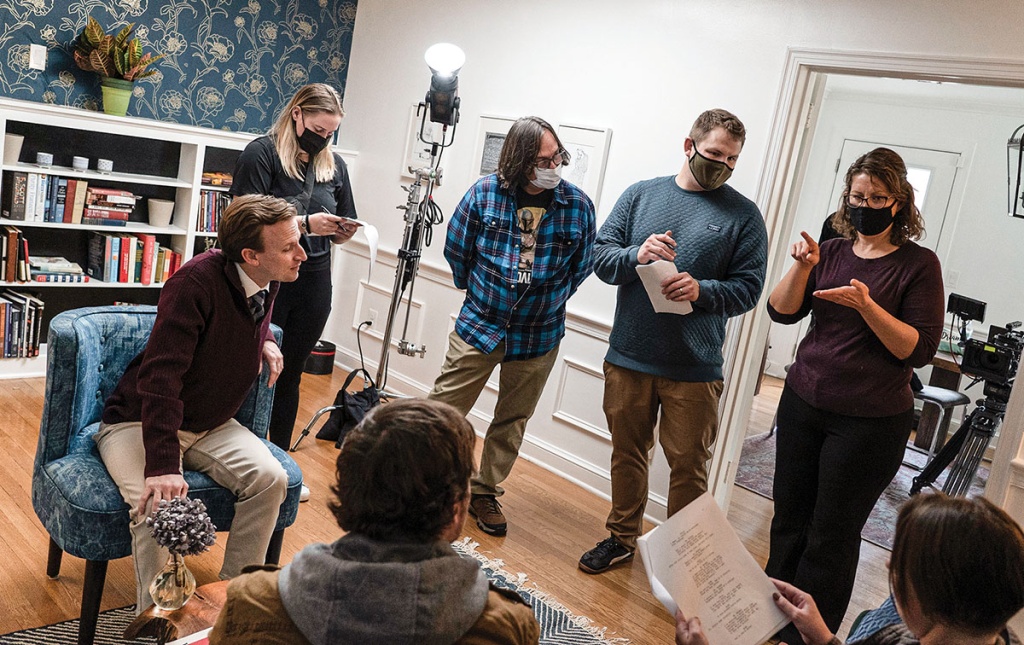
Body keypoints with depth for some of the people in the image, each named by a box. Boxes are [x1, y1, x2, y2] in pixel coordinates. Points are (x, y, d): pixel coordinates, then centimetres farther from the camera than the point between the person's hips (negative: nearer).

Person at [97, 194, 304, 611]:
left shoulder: (267, 283, -4)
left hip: (211, 426, 6)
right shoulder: (196, 282, -28)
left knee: (270, 478, -18)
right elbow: (160, 377, -33)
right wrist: (162, 466, -40)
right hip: (139, 423, -6)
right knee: (161, 503, -32)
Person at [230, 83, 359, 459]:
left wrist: (345, 230, -8)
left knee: (290, 374, 15)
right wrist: (306, 223, -24)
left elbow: (338, 235, 15)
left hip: (312, 286, 5)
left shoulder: (334, 165, 9)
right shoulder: (262, 153, -7)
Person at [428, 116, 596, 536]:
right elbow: (456, 250, 4)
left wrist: (550, 300, 8)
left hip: (539, 337, 2)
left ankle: (486, 494, 32)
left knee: (512, 422, 15)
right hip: (478, 325, -1)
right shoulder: (485, 193, -10)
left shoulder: (578, 205, -8)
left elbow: (582, 267, 6)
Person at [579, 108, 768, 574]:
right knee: (626, 453, 16)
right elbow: (602, 255, 3)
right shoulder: (641, 194, 6)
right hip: (628, 356, 2)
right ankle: (622, 537, 34)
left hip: (694, 367, -2)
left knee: (688, 466, 5)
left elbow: (748, 288, -2)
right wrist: (636, 255, -18)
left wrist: (702, 291, -20)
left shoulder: (744, 215, 1)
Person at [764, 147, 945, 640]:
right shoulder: (833, 253, 8)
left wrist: (866, 305, -24)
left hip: (870, 421, -4)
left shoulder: (918, 264, -6)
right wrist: (801, 266, -16)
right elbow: (782, 312, 0)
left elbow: (919, 349, -12)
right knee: (789, 519, 13)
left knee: (831, 537, 4)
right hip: (803, 404, 5)